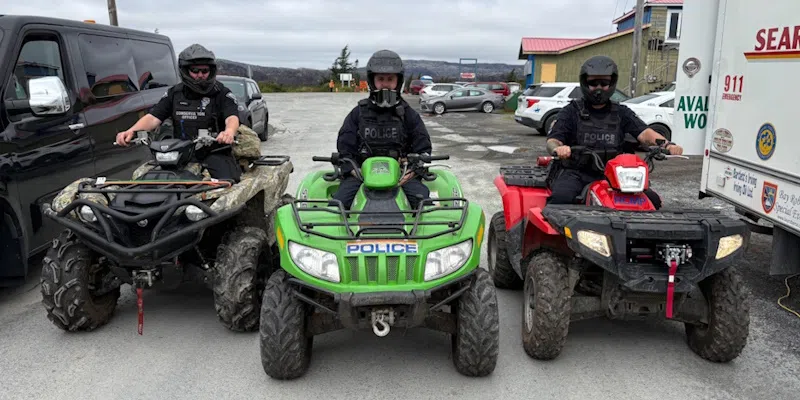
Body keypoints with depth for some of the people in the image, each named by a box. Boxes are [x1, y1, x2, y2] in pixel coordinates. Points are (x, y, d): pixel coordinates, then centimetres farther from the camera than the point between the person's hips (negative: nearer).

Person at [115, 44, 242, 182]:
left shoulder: (222, 93, 1)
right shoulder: (175, 93, 13)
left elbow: (232, 117, -16)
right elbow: (153, 117, 6)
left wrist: (229, 131, -42)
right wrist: (131, 131, -14)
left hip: (215, 153, -3)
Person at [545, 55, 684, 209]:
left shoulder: (621, 113, 16)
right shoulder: (572, 111, 7)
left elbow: (644, 132, 1)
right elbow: (552, 141, -4)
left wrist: (667, 144, -20)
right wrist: (558, 148, -30)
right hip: (576, 173, -3)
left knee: (652, 200, -16)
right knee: (561, 198, -34)